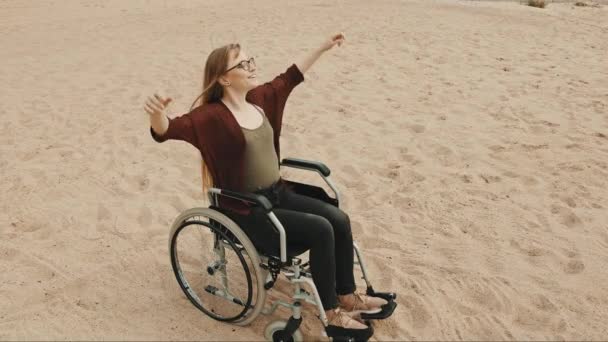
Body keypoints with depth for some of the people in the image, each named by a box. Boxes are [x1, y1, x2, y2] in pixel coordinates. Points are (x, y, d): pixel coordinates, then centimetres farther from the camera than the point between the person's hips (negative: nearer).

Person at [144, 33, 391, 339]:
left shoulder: (259, 98, 4)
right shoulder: (212, 116, -18)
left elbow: (289, 78, 19)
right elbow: (169, 130, -33)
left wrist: (322, 48, 24)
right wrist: (157, 115, -57)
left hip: (278, 194, 8)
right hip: (246, 211, -8)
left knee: (339, 220, -6)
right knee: (320, 229, -21)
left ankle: (347, 295, 13)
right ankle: (331, 313, -3)